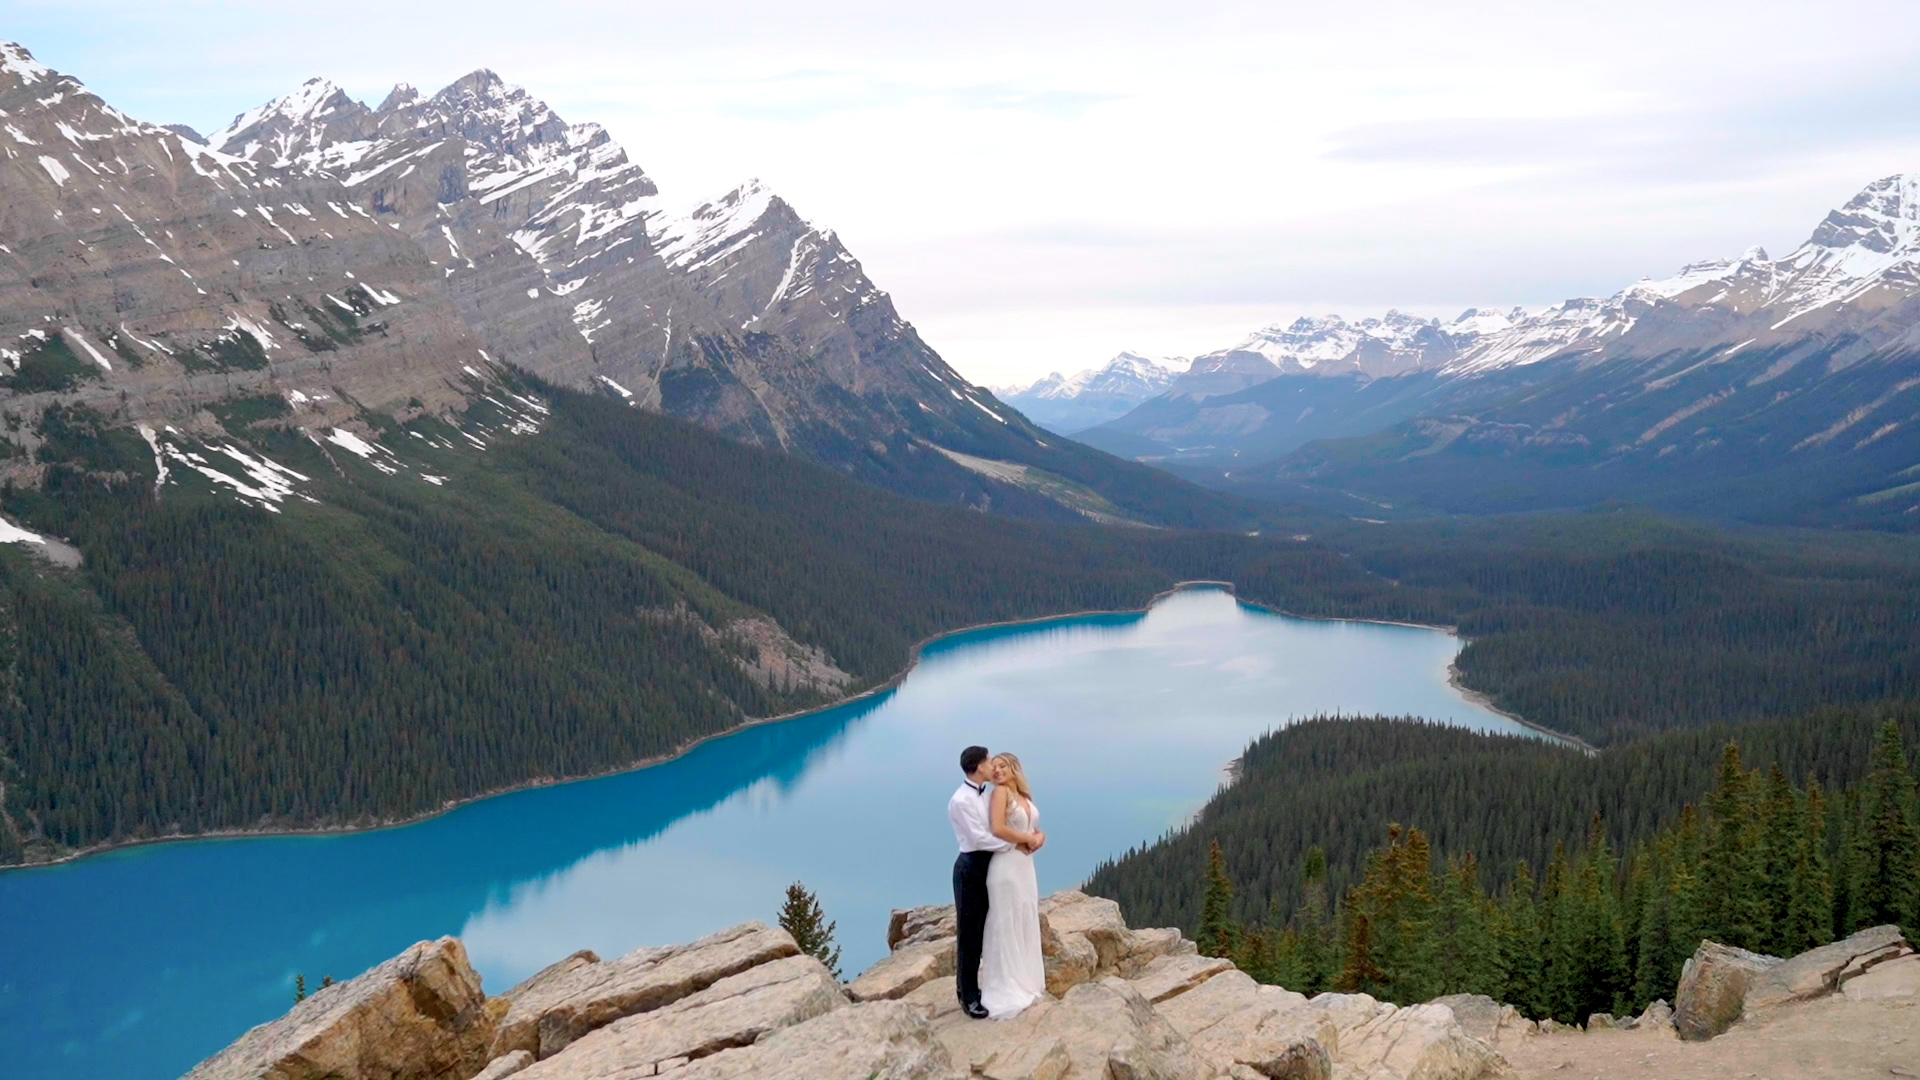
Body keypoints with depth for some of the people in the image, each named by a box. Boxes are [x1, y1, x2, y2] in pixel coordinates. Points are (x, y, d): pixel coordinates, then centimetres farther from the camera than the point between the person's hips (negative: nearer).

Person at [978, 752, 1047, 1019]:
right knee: (1006, 925, -3)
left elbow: (1036, 830, 18)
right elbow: (997, 829, -20)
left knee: (1025, 924, 13)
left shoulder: (1024, 796, 14)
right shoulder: (1000, 792, -8)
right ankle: (1006, 991, 2)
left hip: (1025, 867, 8)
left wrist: (1039, 838, -5)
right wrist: (1027, 839, -10)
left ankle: (1024, 982, 23)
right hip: (1006, 866, -8)